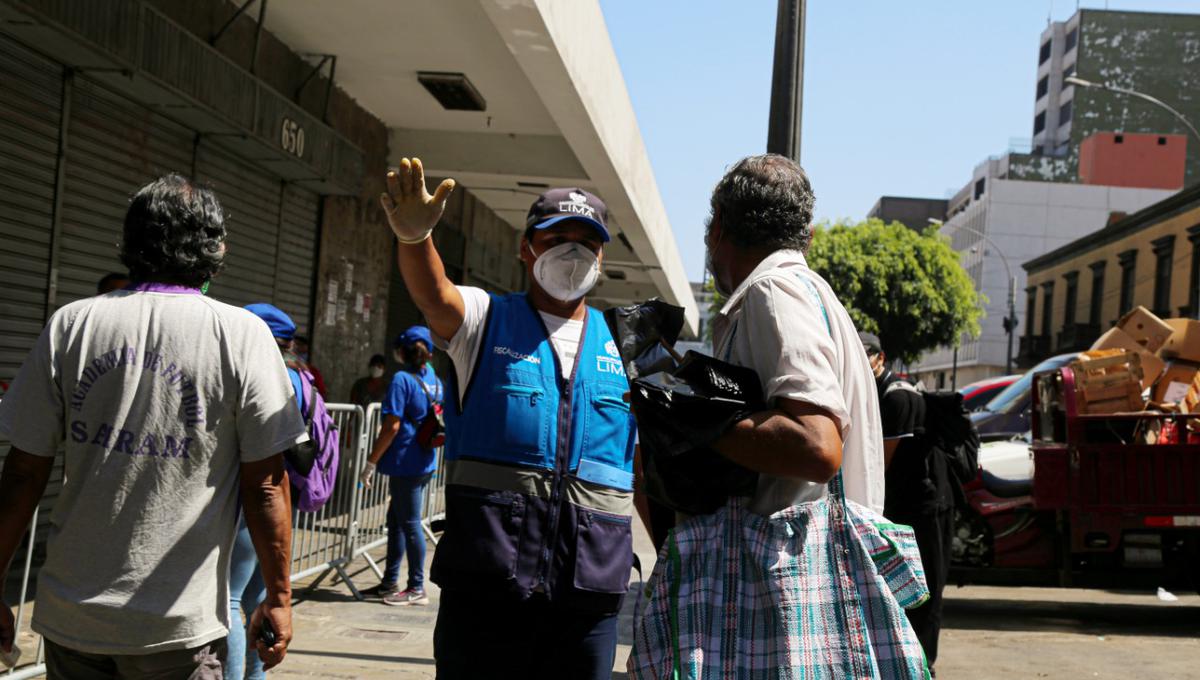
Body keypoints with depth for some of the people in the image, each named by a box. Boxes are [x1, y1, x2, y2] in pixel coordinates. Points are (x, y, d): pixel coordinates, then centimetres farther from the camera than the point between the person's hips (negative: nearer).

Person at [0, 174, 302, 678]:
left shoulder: (71, 324, 0)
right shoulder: (242, 334, -6)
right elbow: (265, 485, -8)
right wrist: (277, 597, 1)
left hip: (72, 618, 3)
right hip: (180, 626, -2)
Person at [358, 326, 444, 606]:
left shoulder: (402, 379, -14)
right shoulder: (434, 379, 10)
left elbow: (392, 427, -17)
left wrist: (371, 462, -12)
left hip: (405, 464, -9)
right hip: (425, 462, 9)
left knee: (409, 524, -2)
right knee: (396, 520, 17)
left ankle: (417, 588, 4)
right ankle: (390, 582, 25)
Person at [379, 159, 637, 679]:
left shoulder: (622, 346, 13)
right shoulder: (485, 320, 4)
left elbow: (647, 468, 18)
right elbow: (432, 294, -19)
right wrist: (415, 236, -40)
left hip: (590, 589, 3)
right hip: (486, 579, -3)